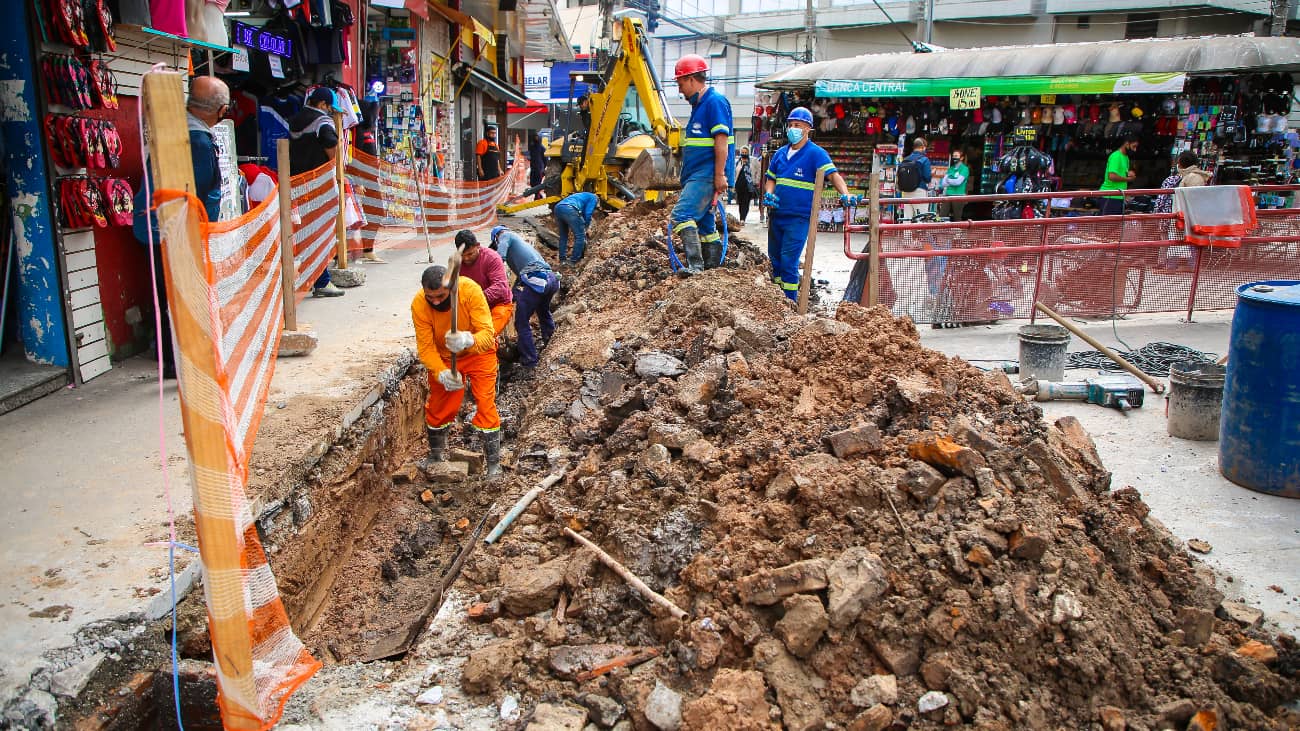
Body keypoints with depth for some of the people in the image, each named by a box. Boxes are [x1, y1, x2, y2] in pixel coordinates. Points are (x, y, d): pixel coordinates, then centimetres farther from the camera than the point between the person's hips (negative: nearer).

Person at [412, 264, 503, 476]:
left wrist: (468, 340, -57)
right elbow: (425, 347, -24)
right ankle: (436, 456, 36)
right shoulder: (419, 304, -28)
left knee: (485, 405, -8)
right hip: (443, 358, 2)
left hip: (479, 353, -2)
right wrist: (441, 373, -40)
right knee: (437, 408, 10)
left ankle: (494, 465, 4)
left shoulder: (471, 290, -34)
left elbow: (487, 333, -36)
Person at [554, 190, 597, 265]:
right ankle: (573, 261, 6)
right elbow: (588, 214, 7)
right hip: (570, 209, -8)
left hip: (558, 208, 8)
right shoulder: (594, 198, 21)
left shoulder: (583, 196, 43)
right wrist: (585, 228, 20)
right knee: (580, 236, 3)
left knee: (563, 236, 24)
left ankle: (562, 259, 26)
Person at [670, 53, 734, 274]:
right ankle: (713, 268, 19)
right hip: (697, 175, 10)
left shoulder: (715, 101, -11)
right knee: (704, 221, 13)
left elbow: (721, 140, -18)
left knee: (682, 215, -20)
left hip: (706, 175, -10)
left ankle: (695, 265, -24)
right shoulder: (699, 105, 20)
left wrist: (720, 175, -23)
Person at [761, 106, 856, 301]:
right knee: (774, 259, 13)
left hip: (799, 217, -7)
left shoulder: (815, 153, -6)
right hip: (776, 214, 7)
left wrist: (845, 195, -34)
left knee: (788, 262, -9)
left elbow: (833, 175, -17)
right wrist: (768, 194, -2)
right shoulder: (780, 153, 12)